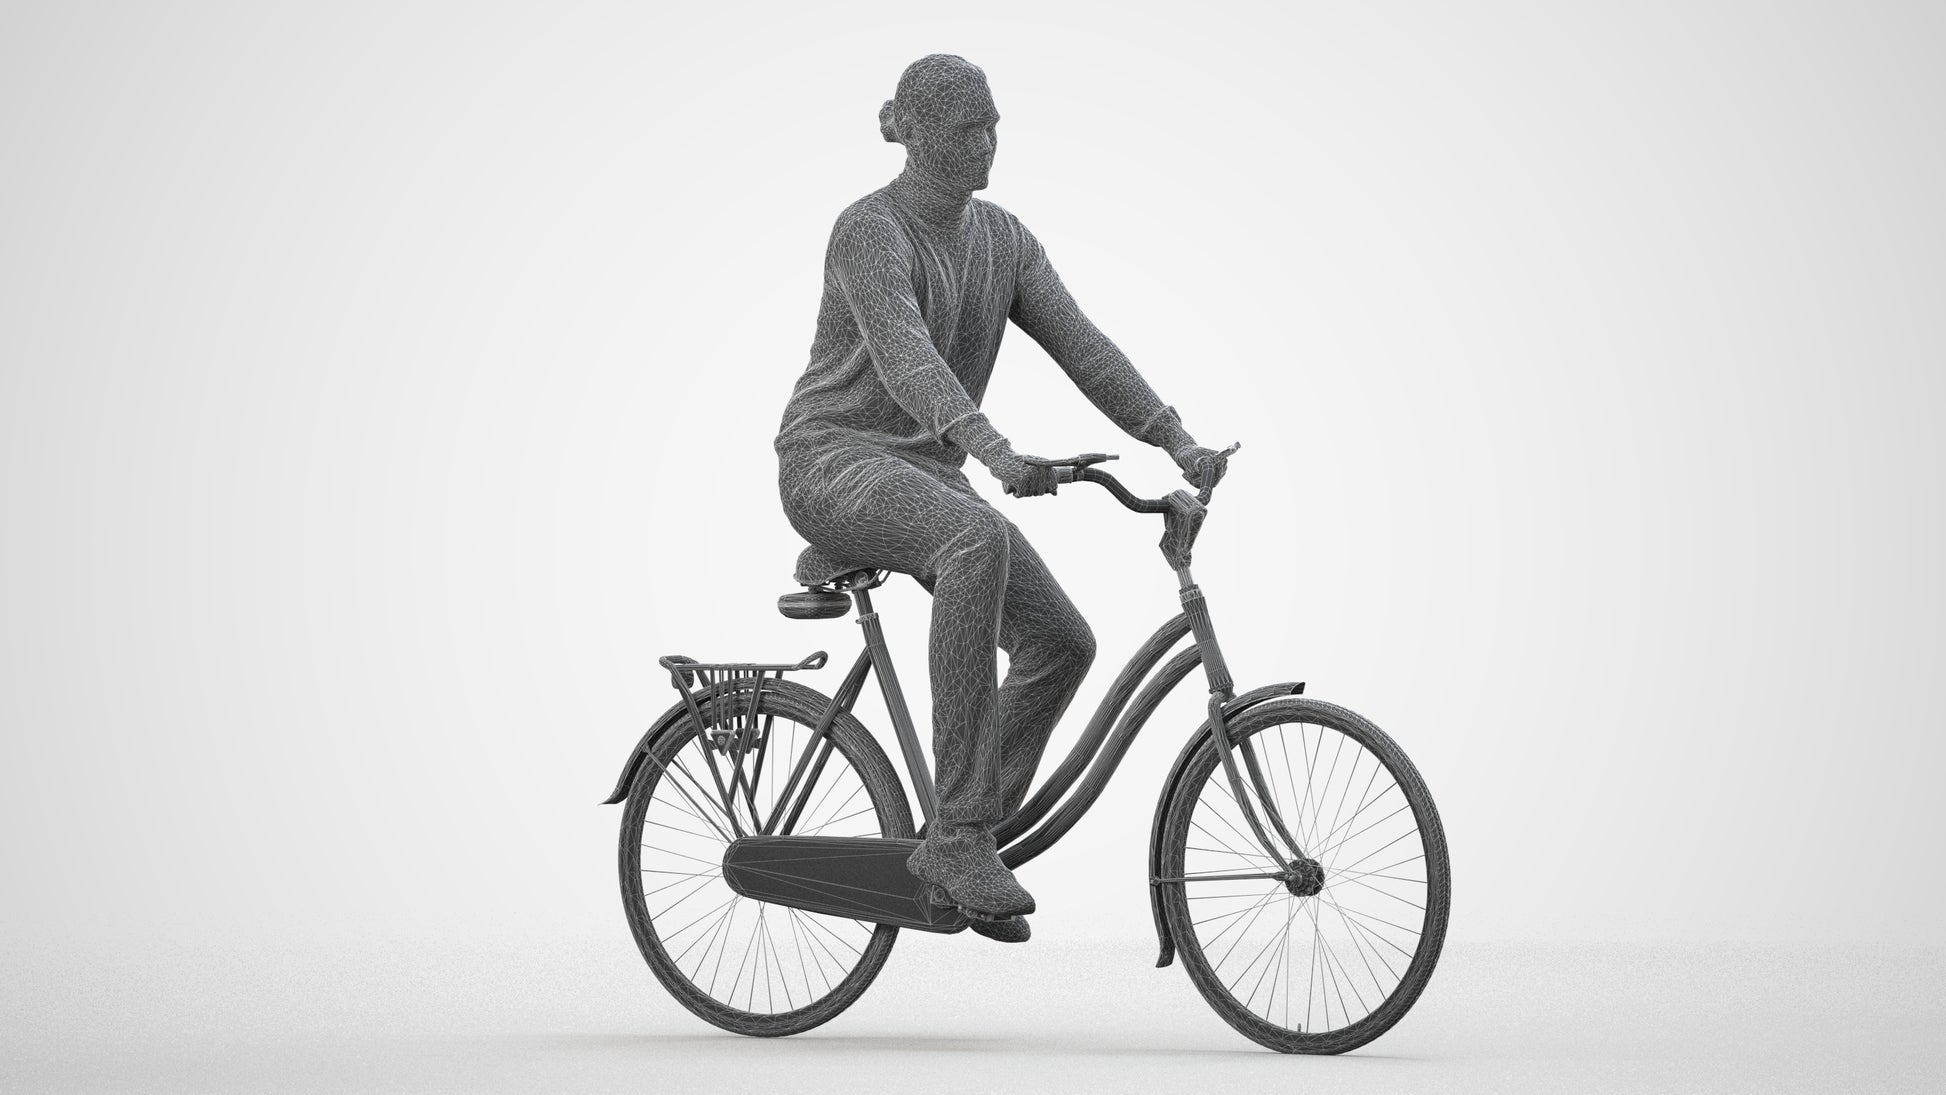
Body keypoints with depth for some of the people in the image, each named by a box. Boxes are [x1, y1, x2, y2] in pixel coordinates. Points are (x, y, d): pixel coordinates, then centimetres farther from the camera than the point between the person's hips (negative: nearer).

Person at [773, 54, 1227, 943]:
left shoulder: (1002, 238, 9)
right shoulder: (871, 230, -14)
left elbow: (1079, 343, 0)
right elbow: (905, 353, -32)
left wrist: (1178, 443, -14)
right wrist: (992, 450, -48)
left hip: (927, 476, 8)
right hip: (836, 460, -8)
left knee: (1061, 641, -10)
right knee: (979, 539, -38)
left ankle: (963, 844, 3)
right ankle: (959, 831, -37)